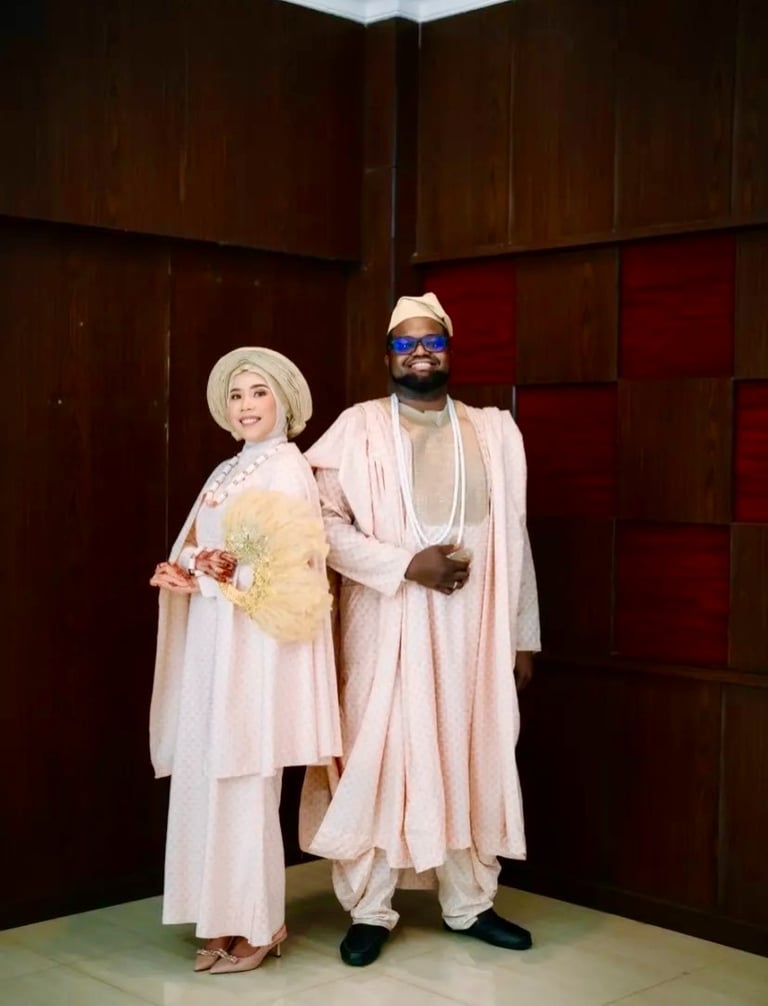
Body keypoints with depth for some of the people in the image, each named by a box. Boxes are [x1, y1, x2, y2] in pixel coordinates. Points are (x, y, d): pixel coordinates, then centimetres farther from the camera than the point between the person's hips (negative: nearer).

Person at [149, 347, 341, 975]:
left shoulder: (288, 469, -7)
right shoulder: (227, 474, 17)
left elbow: (294, 570, -15)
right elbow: (196, 552, 15)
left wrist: (219, 574, -18)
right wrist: (184, 574, -6)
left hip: (256, 648, -8)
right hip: (212, 647, 8)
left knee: (246, 784, -2)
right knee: (210, 779, 9)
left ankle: (260, 924, 11)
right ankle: (228, 920, 19)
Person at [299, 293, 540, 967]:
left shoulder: (494, 432, 8)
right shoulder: (359, 429, -1)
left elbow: (514, 539, 8)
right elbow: (326, 524, -9)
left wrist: (523, 635, 6)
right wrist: (407, 565, -18)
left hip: (473, 629, 3)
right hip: (386, 629, -2)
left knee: (470, 758, 9)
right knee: (378, 758, 2)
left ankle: (470, 904, 24)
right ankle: (371, 911, 15)